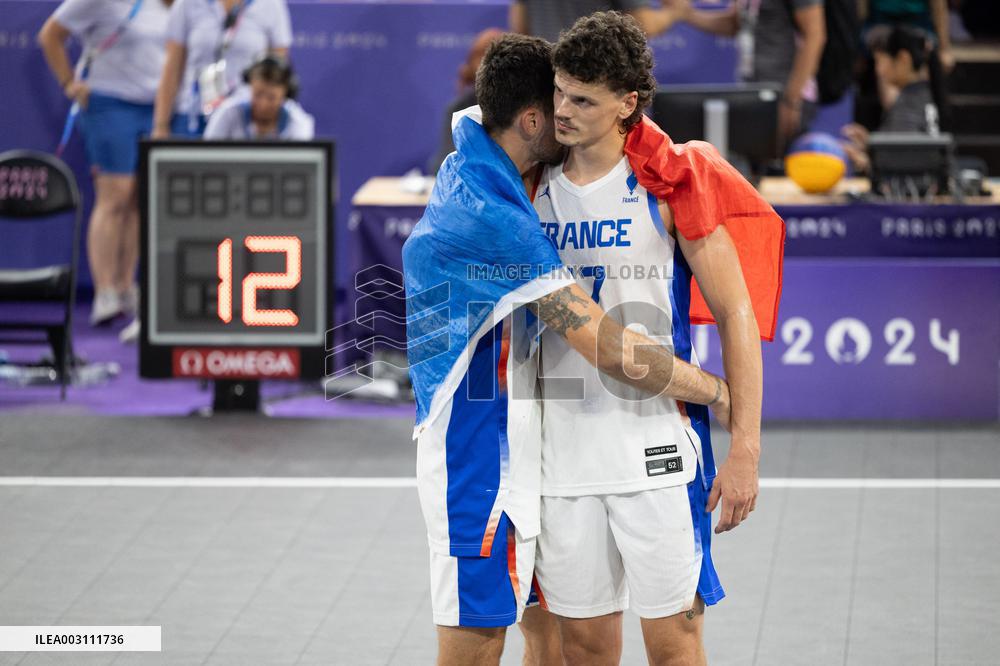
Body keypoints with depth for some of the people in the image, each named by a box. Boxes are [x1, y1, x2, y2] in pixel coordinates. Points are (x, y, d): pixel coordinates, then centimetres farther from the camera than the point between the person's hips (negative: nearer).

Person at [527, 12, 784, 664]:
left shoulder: (670, 183, -6)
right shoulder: (534, 188, 7)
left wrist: (745, 449, -10)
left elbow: (737, 313, -4)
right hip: (562, 456, 4)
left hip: (657, 452, -4)